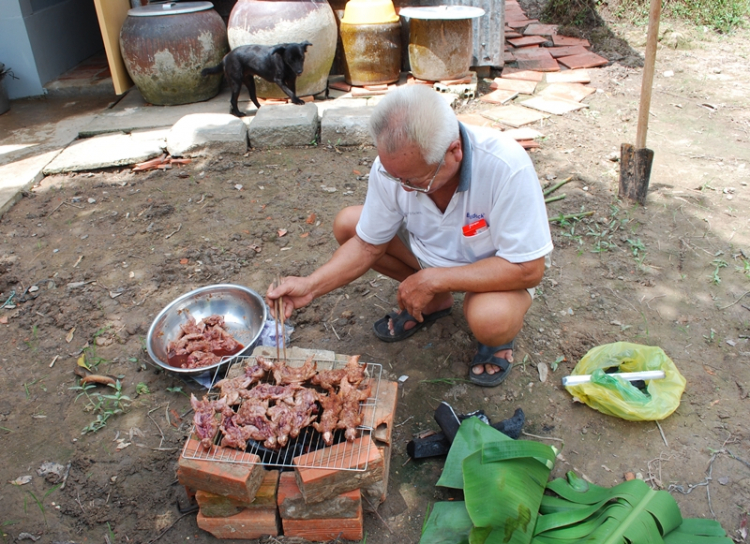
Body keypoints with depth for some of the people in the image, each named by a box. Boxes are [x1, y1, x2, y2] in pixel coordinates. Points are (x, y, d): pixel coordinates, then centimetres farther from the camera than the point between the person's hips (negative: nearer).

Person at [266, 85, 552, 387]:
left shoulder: (506, 167, -37)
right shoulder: (393, 165, -22)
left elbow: (529, 268, -32)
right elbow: (368, 244, -9)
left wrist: (433, 280, -33)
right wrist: (311, 285, -23)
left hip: (499, 268, -5)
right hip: (431, 248, 5)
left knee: (489, 321, -37)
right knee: (346, 223, -10)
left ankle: (498, 338, 4)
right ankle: (434, 303, 8)